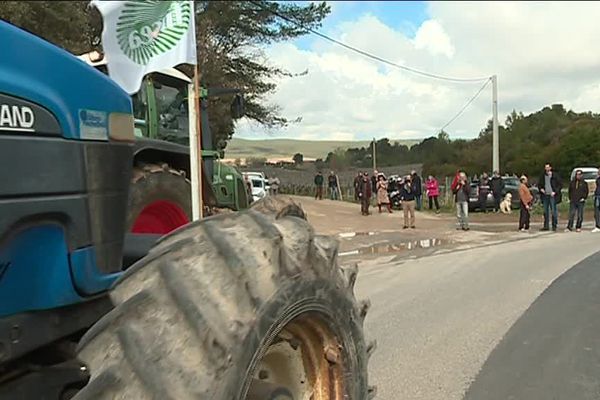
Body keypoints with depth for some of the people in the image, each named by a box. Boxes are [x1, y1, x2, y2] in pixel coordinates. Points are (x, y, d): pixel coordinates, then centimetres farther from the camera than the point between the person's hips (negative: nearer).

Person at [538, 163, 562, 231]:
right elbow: (539, 184, 22)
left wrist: (555, 192, -11)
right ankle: (546, 226, 12)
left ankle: (554, 226, 3)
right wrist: (541, 189, 2)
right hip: (545, 195, 4)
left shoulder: (555, 175, -2)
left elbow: (560, 185, -2)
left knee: (554, 211, -4)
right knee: (545, 211, 7)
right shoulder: (543, 176, 10)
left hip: (552, 196, -4)